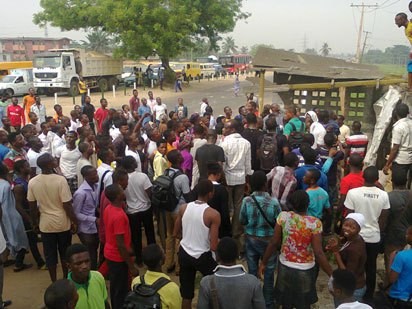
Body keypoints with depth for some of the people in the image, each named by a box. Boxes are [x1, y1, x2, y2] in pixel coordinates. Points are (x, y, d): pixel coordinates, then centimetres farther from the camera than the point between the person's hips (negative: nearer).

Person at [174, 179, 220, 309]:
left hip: (184, 253, 4)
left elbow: (176, 233, 6)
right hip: (203, 256, -4)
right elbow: (214, 247, -20)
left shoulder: (183, 208, -6)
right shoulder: (213, 214, -20)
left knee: (186, 294, 17)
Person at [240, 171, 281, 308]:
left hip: (251, 239, 2)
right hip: (268, 240, -2)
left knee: (252, 271, 17)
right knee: (268, 272, 16)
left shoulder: (246, 201, -16)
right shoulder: (273, 202, -22)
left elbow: (242, 221, -4)